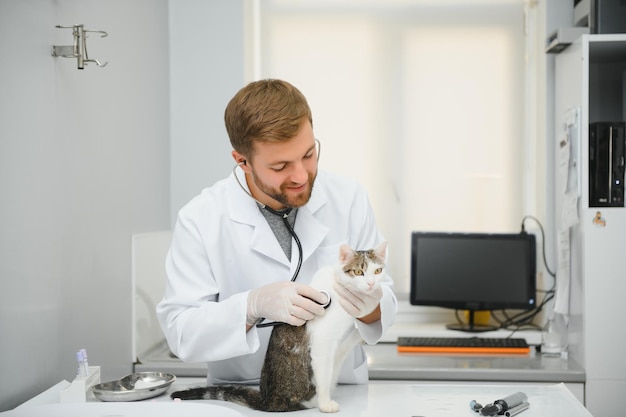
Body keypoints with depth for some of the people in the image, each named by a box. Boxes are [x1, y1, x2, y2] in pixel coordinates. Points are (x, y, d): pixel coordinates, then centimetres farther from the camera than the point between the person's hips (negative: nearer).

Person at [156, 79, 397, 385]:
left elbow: (384, 300, 1)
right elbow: (179, 331, -11)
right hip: (243, 402, -1)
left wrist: (370, 307, -21)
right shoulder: (199, 221, -10)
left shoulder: (350, 199, -4)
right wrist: (252, 306, -27)